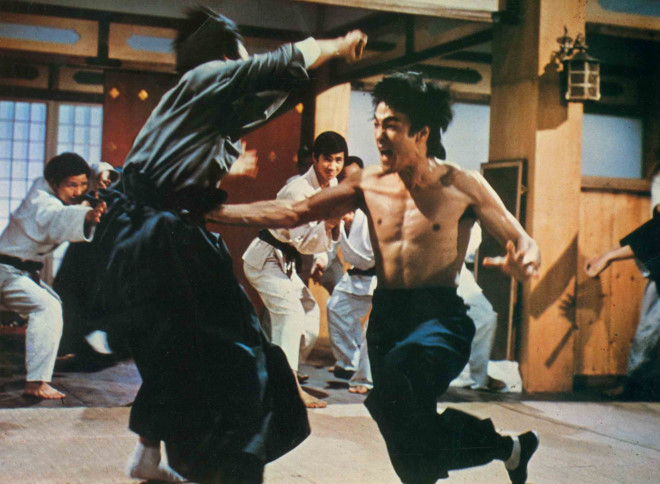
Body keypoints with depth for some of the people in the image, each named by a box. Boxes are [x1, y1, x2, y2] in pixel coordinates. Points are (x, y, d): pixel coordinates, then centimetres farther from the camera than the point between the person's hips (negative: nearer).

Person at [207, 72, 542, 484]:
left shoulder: (461, 186, -4)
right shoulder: (369, 185, 6)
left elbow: (524, 242, -2)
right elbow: (291, 213, 5)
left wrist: (523, 261, -28)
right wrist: (214, 212, -2)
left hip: (439, 315, -5)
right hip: (385, 316, 5)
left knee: (397, 375, -37)